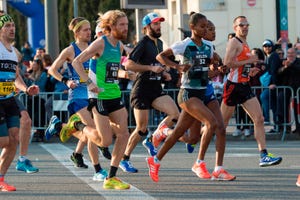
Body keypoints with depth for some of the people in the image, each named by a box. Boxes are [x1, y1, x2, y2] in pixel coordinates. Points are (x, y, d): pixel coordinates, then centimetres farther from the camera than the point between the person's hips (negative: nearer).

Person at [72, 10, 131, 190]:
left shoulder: (120, 46, 11)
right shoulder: (100, 43, -12)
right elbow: (76, 62, -15)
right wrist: (89, 83, -22)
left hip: (115, 95, 8)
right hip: (99, 96, -8)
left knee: (124, 135, -2)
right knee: (106, 140, -8)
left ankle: (111, 178, 5)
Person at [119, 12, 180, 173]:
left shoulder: (159, 43, 15)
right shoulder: (143, 44, -10)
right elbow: (129, 65, -19)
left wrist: (163, 73, 11)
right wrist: (151, 68, -22)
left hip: (156, 90, 7)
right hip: (141, 90, -7)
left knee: (175, 114, -13)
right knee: (142, 128, -5)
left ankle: (151, 140, 6)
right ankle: (124, 159, 12)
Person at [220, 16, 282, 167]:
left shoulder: (245, 44, 19)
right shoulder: (234, 42, -10)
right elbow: (227, 63, -23)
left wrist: (249, 72, 14)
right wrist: (248, 61, -18)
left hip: (245, 86, 8)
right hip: (234, 86, -8)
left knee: (259, 119, -4)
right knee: (222, 123, 1)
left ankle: (264, 156, -8)